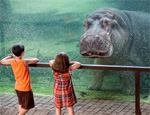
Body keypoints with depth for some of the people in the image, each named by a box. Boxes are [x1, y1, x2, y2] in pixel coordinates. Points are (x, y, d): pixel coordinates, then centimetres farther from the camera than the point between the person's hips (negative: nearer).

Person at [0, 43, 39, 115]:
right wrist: (29, 59, 4)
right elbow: (36, 60, -12)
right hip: (26, 88, -6)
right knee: (27, 106, 7)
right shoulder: (25, 62, -22)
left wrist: (11, 56, 18)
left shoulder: (12, 61, -7)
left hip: (17, 87, 6)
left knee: (21, 104, 22)